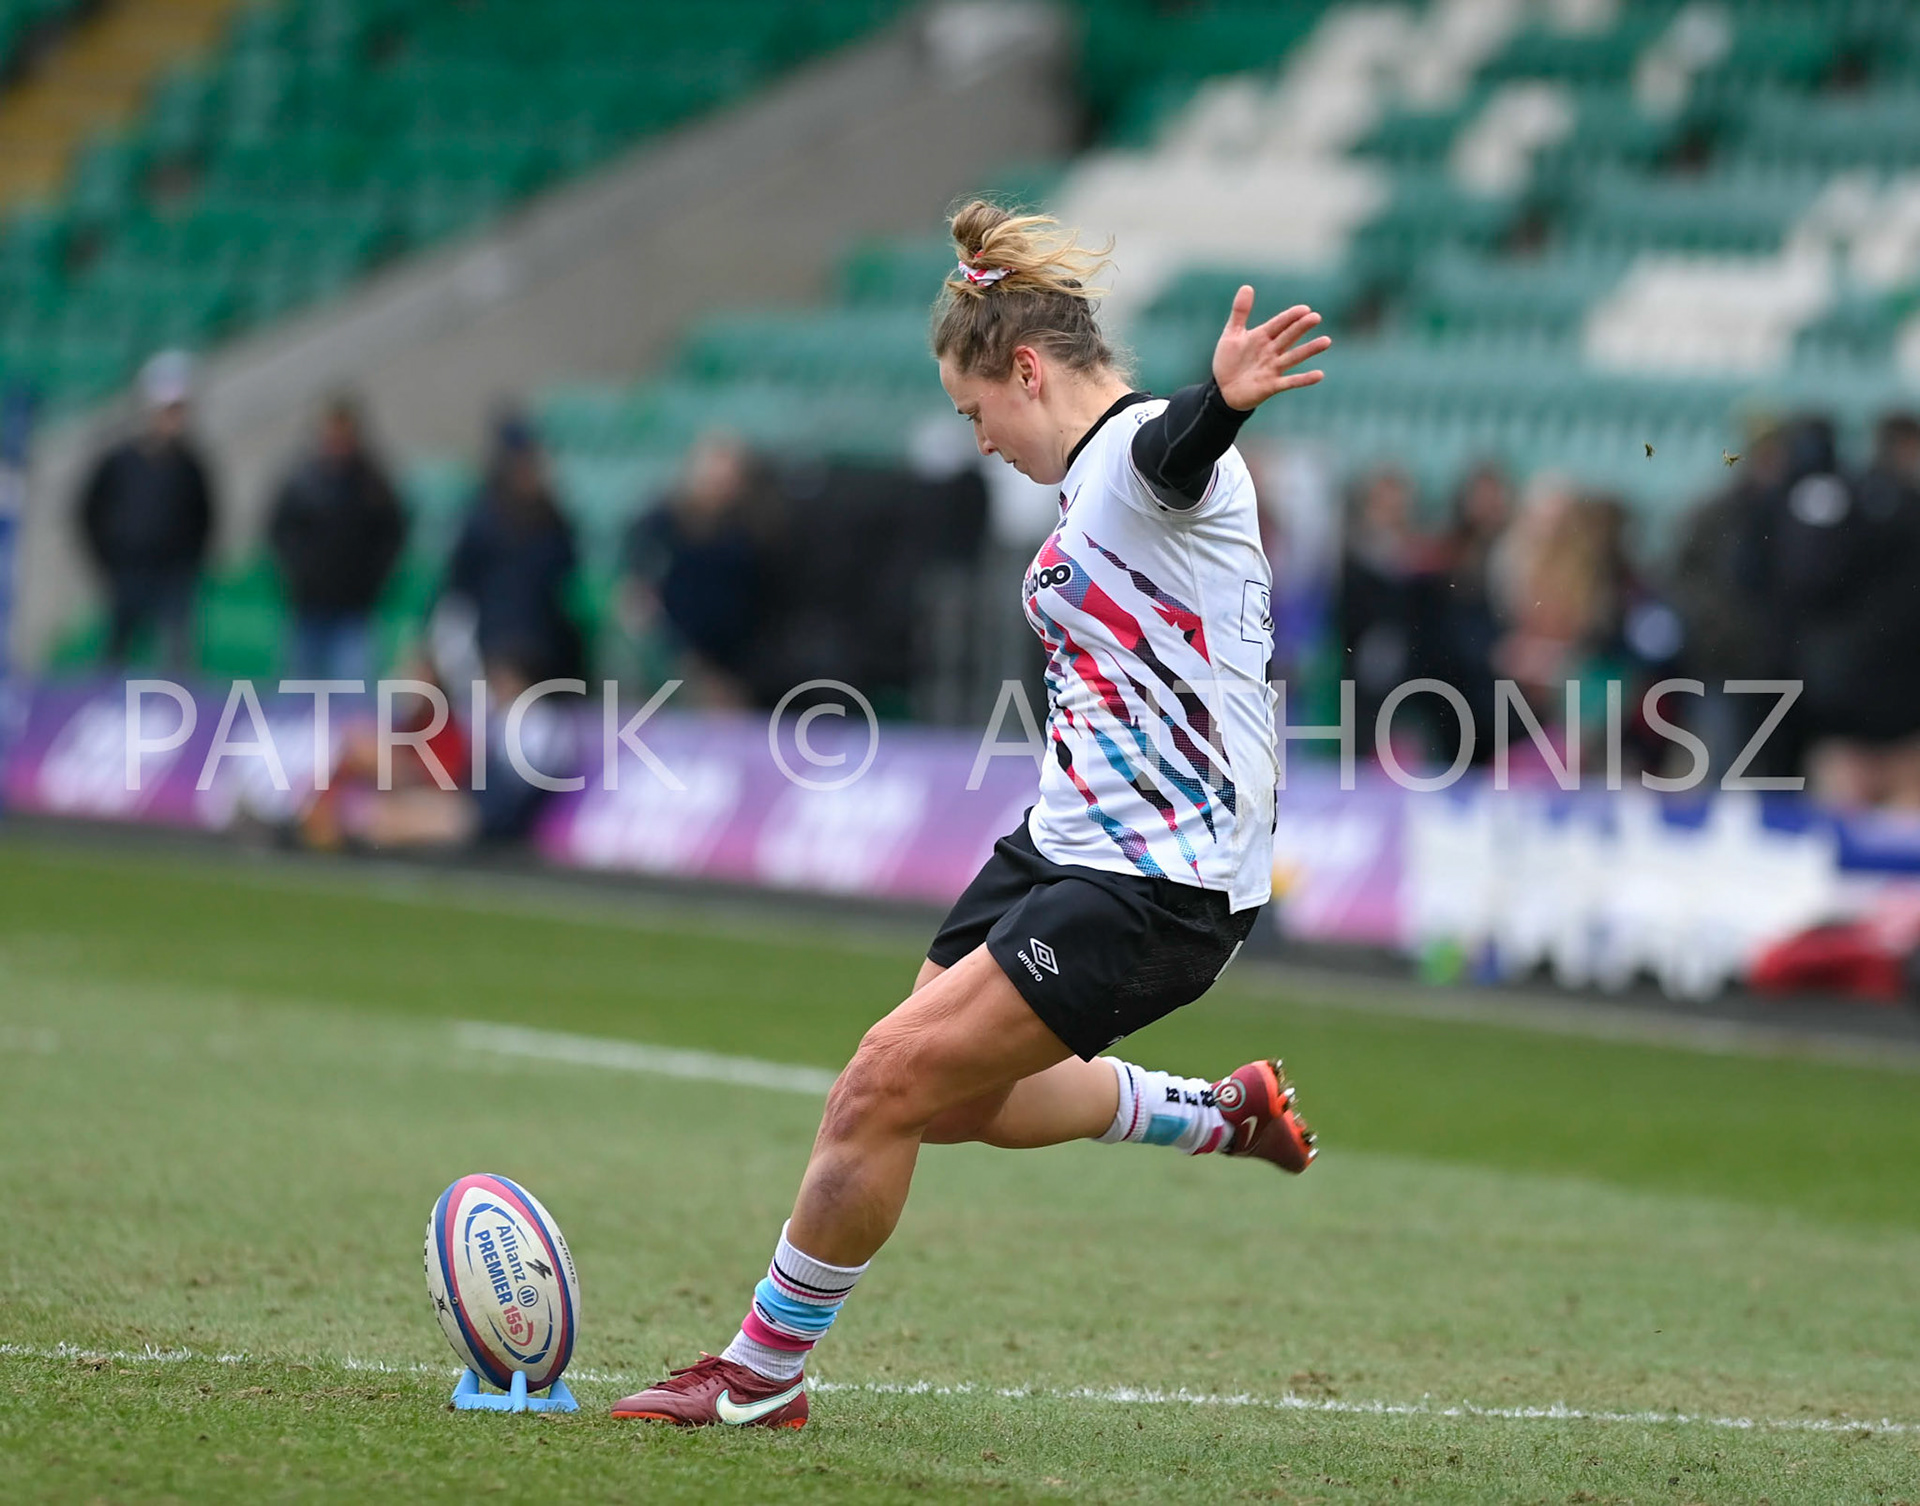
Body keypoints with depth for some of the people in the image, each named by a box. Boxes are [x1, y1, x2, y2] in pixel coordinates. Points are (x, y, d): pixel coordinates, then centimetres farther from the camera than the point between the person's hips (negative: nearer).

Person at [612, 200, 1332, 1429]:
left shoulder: (1141, 450, -17)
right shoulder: (1094, 481, 15)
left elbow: (1176, 448, -44)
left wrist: (1223, 398, -67)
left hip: (1156, 891, -11)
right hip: (1064, 847, 11)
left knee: (886, 1088, -13)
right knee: (948, 1101, 22)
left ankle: (765, 1372, 3)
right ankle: (1216, 1115, 40)